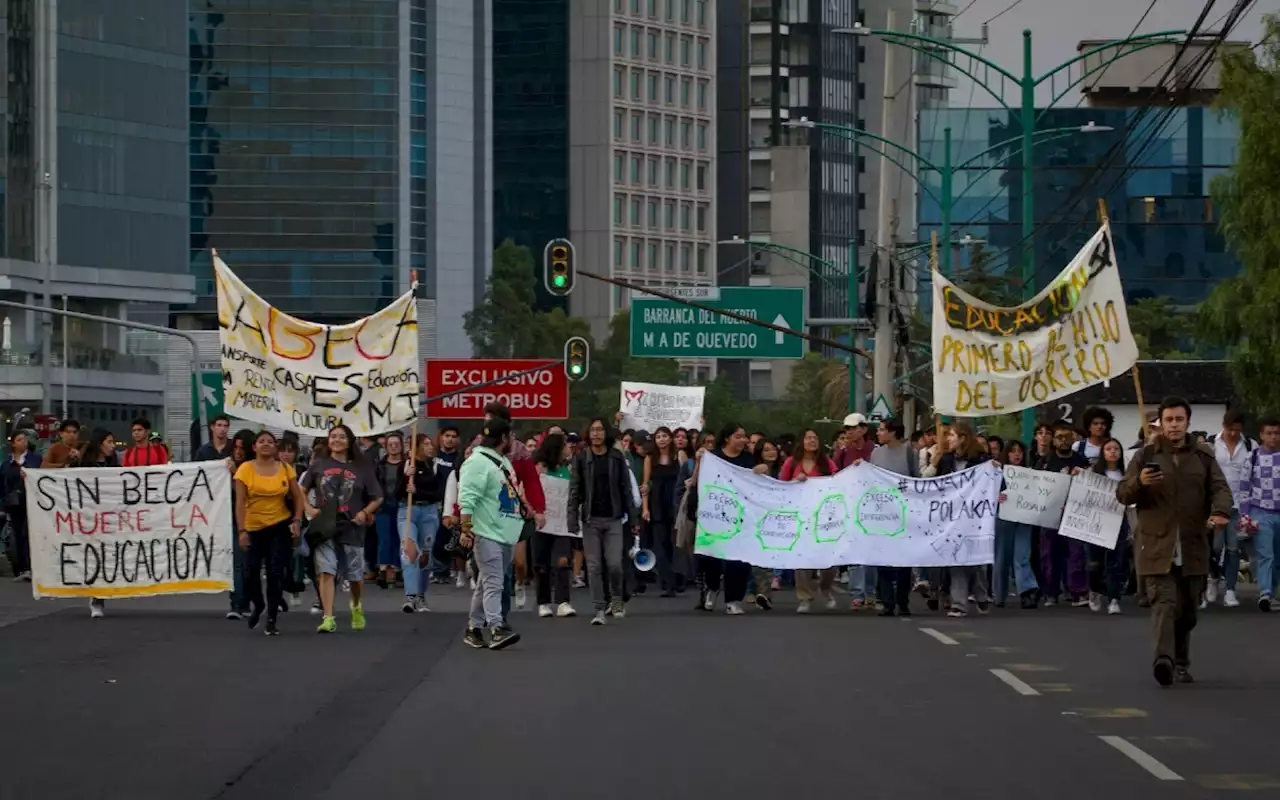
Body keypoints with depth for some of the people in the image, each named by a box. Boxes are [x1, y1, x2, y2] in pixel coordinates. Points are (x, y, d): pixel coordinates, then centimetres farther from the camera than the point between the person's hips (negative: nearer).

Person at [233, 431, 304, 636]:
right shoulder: (245, 469, -6)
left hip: (280, 527, 0)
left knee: (275, 573, -5)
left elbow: (298, 498, 6)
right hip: (254, 528, 0)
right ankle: (258, 606, 30)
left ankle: (271, 621, 3)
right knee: (251, 572, -2)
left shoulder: (285, 469, -1)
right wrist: (241, 530, -13)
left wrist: (297, 521, -6)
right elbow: (240, 502, -8)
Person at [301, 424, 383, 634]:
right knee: (326, 571, -11)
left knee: (355, 574, 9)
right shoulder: (319, 464, 6)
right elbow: (301, 490, 13)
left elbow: (377, 497, 8)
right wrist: (309, 508, -3)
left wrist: (365, 512, -7)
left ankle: (357, 607, 38)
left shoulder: (361, 467, 3)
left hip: (351, 527, 0)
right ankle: (328, 618, -12)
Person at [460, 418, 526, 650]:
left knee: (487, 583, 13)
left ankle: (474, 628, 20)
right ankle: (497, 629, -23)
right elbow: (467, 500, -20)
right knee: (493, 583, -16)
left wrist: (523, 509, 26)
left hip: (505, 533, 10)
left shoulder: (503, 461, 18)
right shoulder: (478, 462, -14)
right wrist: (466, 529, -25)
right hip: (487, 533, -10)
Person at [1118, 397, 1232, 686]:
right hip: (1156, 546, -3)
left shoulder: (1203, 456, 13)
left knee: (1187, 610, 8)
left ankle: (1181, 663, 22)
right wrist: (1139, 482, -18)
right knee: (1164, 603, -18)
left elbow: (1220, 487, 5)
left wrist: (1220, 511, -18)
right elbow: (1122, 494, 5)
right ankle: (1163, 659, -33)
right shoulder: (1146, 456, 7)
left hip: (1193, 548, 3)